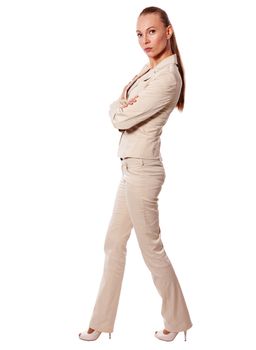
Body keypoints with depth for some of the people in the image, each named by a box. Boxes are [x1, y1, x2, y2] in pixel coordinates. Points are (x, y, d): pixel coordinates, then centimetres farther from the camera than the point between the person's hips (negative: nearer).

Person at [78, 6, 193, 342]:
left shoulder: (168, 77, -18)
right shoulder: (148, 69, 12)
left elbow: (122, 119, -19)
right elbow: (116, 110, 13)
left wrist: (121, 107, 2)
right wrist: (125, 106, -8)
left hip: (142, 170, -10)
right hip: (131, 167, 10)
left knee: (151, 249, 4)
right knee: (114, 244, 15)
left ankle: (177, 321, 25)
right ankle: (102, 322, 28)